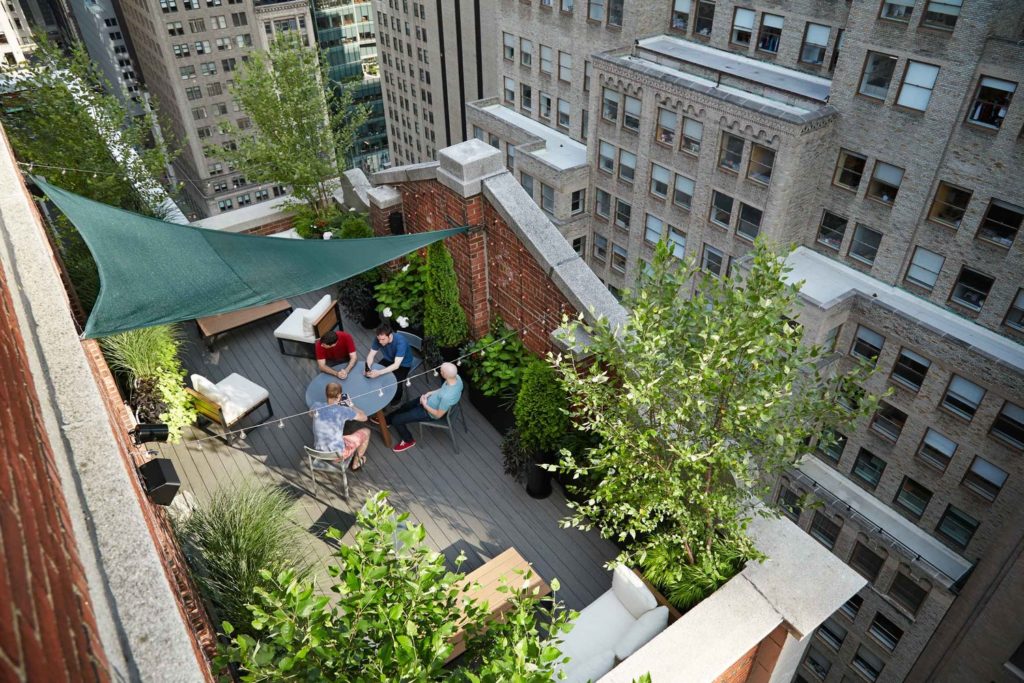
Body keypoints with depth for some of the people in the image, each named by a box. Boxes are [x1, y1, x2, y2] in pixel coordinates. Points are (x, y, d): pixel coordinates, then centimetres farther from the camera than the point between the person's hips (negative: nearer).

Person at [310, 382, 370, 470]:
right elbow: (364, 417, -5)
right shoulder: (343, 411, -22)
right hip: (338, 455, -5)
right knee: (365, 432, 16)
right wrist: (350, 405, 9)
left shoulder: (316, 406, -10)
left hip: (319, 452, 5)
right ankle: (356, 463, 35)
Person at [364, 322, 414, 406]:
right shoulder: (378, 339, -23)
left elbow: (396, 365, -40)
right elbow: (371, 355, -14)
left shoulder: (400, 342, -38)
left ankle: (397, 398, 8)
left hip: (403, 364, -5)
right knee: (373, 375, -14)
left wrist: (379, 372, -50)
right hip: (388, 360, 5)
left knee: (395, 382, -25)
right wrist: (368, 368, -35)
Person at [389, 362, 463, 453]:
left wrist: (425, 405, -13)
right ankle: (386, 420, 52)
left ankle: (408, 441, 30)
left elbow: (438, 415, -26)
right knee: (405, 406, 27)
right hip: (431, 399, 8)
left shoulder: (447, 397, -43)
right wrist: (430, 393, -4)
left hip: (430, 412, -8)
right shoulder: (456, 377, -22)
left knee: (396, 420, 4)